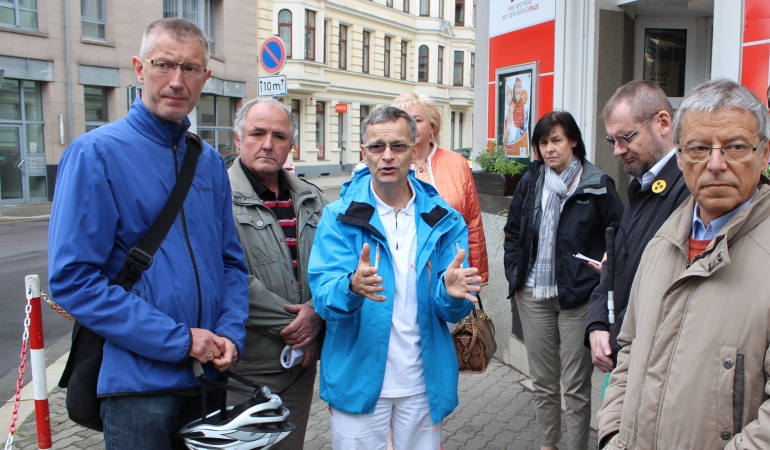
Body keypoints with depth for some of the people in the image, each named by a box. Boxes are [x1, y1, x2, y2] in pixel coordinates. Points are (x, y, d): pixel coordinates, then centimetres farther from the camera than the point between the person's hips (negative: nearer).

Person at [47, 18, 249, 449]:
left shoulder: (210, 162, 8)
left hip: (208, 376, 6)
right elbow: (73, 278, -17)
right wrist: (178, 340, -18)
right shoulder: (95, 153, -11)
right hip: (138, 381, -6)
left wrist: (230, 334, -5)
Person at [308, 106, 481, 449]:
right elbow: (323, 295, -16)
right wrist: (353, 286, -38)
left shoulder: (443, 220, -2)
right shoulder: (339, 217, -7)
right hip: (358, 380, -2)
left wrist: (451, 292, -28)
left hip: (424, 382, 2)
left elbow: (452, 311, -4)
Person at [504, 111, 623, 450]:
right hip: (533, 295, 4)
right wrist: (515, 274, 4)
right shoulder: (530, 182, 7)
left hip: (577, 296, -4)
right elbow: (512, 231, 13)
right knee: (542, 381, 16)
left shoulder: (597, 186, -5)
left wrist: (601, 275, -11)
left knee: (576, 386, 4)